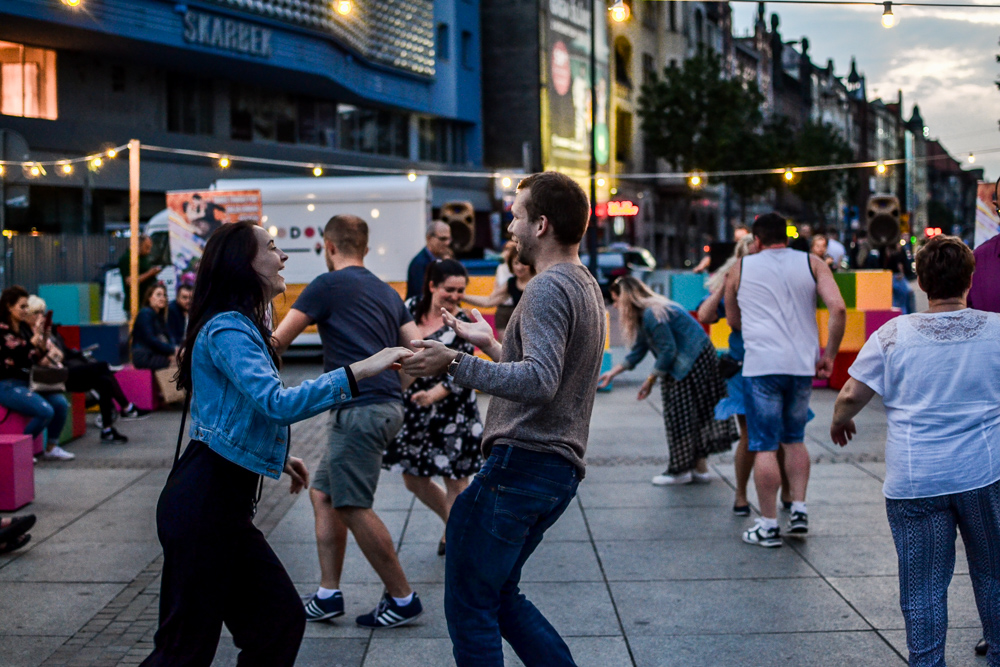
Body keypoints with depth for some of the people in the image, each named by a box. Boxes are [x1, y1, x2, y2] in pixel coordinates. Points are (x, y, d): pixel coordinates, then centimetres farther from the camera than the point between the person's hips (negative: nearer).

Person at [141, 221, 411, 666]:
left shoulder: (242, 327, 15)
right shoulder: (227, 330, -17)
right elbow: (278, 404, -31)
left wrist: (277, 458, 20)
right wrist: (360, 371, -31)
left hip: (226, 503, 10)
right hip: (203, 501, -10)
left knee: (280, 622, 10)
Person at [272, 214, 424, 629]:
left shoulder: (328, 286, -4)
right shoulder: (387, 293, 19)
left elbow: (276, 343, -3)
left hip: (360, 408, -9)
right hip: (386, 404, 9)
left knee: (353, 507, -6)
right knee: (323, 494, 13)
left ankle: (403, 599, 0)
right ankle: (328, 595, 12)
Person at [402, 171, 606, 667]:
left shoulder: (548, 288, -13)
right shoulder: (587, 286, 19)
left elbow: (539, 382, -28)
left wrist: (455, 364, -27)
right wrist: (491, 346, 28)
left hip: (522, 462, -10)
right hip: (560, 471, 10)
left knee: (468, 606, -1)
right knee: (498, 596, 20)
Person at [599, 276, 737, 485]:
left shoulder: (652, 314, -21)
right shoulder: (644, 315, 11)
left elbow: (668, 351, -20)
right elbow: (638, 351, 14)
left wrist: (651, 379, -13)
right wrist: (613, 372, 10)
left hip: (694, 364, -10)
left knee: (682, 415, -4)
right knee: (697, 414, 11)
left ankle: (681, 470, 4)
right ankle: (700, 468, 16)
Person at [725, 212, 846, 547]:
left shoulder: (741, 268, 9)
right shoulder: (812, 263, 9)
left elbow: (733, 320, 20)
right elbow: (838, 308, -4)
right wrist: (829, 354, 3)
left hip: (762, 365, -2)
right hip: (803, 364, 2)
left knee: (765, 446, 1)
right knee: (794, 439, 20)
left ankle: (768, 525, 3)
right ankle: (799, 511, 15)